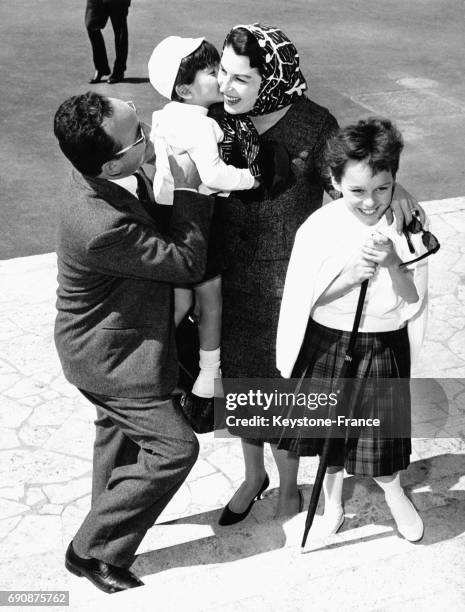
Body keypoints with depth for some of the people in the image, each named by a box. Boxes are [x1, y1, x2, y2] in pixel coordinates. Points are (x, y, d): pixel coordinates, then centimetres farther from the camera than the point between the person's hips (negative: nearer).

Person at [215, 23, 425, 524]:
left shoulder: (311, 125, -18)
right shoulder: (218, 118, -8)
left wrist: (389, 186, -24)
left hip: (287, 285, -3)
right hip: (232, 280, 4)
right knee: (242, 381, 20)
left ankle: (288, 486, 41)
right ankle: (253, 474, 46)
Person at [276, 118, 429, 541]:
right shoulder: (319, 228, -13)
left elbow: (414, 303, -9)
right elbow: (304, 297, -7)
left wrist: (393, 263, -27)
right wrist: (350, 275, -22)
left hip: (385, 347, 0)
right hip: (327, 344, 1)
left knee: (380, 432, 11)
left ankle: (394, 492, 44)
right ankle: (333, 504, 42)